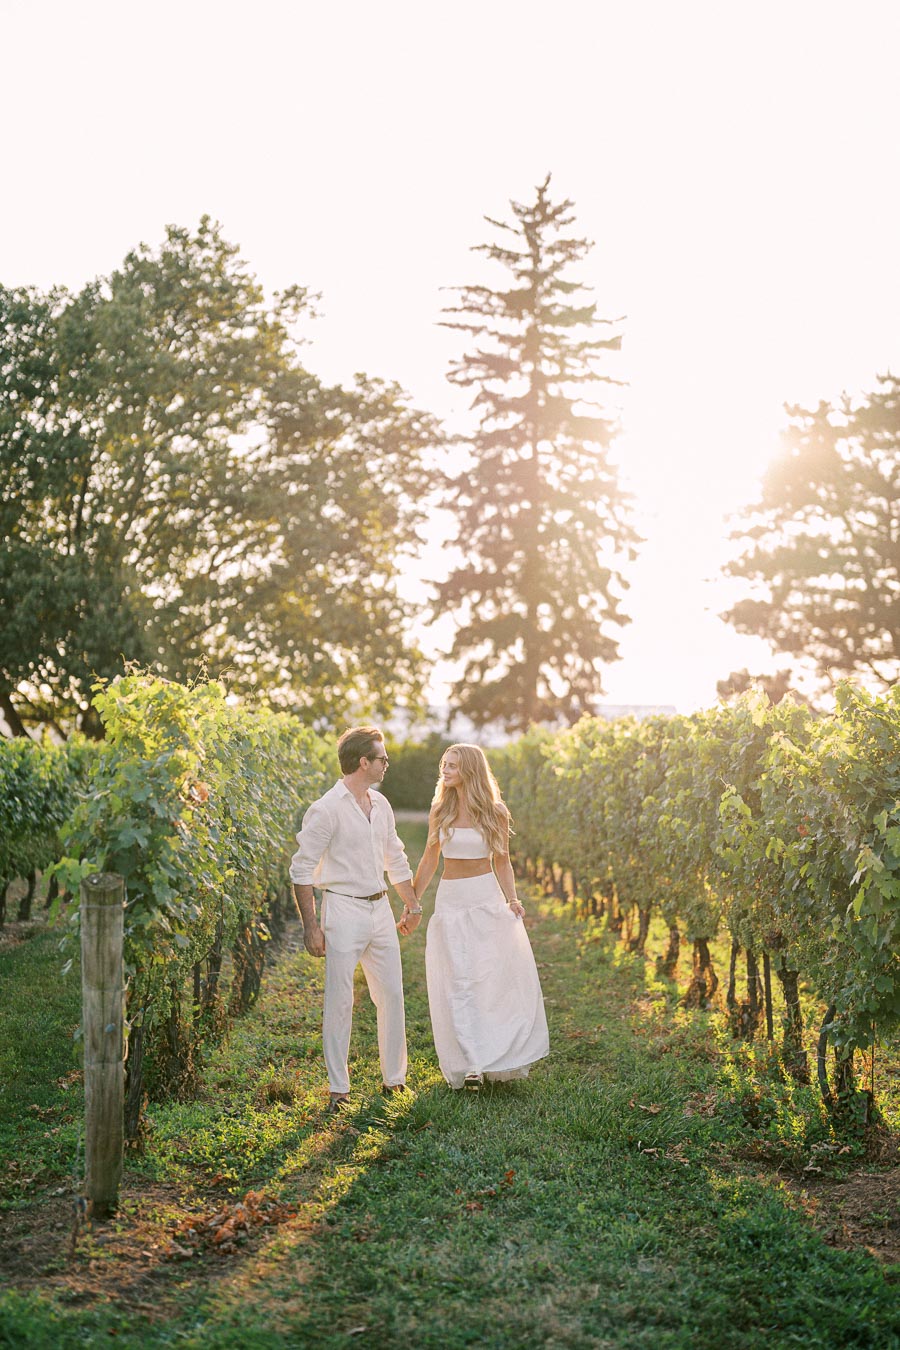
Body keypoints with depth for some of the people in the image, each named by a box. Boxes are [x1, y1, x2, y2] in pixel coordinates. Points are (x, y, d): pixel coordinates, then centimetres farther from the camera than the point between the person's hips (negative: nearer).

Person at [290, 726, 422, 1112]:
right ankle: (338, 1088, 8)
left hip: (380, 908, 7)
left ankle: (394, 1078, 21)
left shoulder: (381, 805, 10)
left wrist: (412, 905, 27)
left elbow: (396, 859, 23)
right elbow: (302, 870, -12)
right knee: (339, 1000, -3)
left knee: (391, 995, 9)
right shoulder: (326, 809, -13)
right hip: (344, 910, -7)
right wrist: (311, 926, -15)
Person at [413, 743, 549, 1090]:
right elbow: (429, 860, 9)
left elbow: (502, 862, 5)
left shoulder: (495, 812, -1)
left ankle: (501, 1055, 11)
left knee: (500, 974, -5)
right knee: (459, 982, -1)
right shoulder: (440, 810, 3)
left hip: (487, 898, -1)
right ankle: (470, 1063, 4)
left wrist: (511, 900, -9)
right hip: (450, 900, 1)